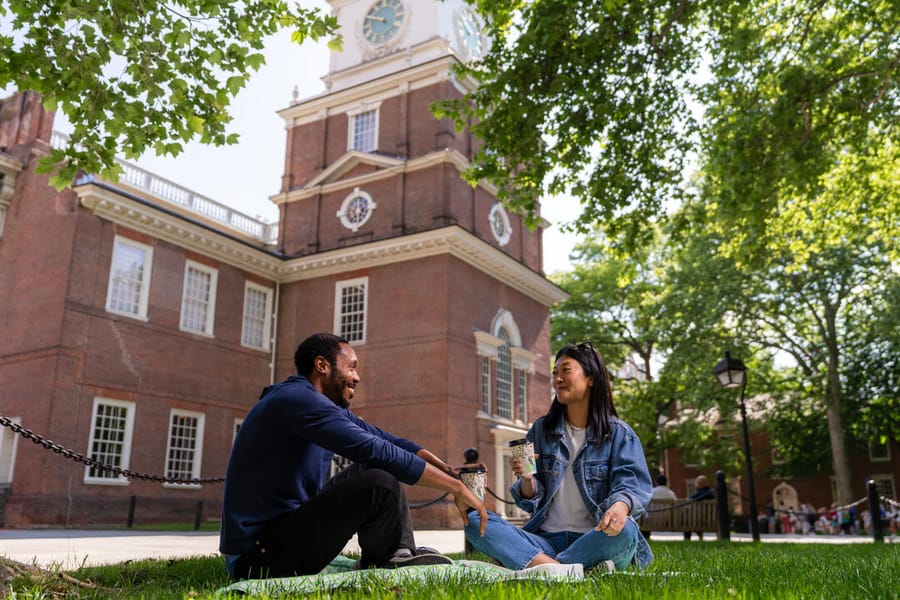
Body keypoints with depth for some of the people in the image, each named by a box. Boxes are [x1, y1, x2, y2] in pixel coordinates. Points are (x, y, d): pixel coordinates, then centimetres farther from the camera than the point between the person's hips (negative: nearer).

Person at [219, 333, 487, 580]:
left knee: (377, 468, 11)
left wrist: (447, 470, 2)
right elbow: (375, 450, -26)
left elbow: (385, 439, 12)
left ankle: (401, 552, 2)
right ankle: (381, 564, 2)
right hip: (257, 554, -11)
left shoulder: (327, 406, 12)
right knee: (379, 483, -25)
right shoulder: (299, 399, -20)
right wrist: (455, 486, -20)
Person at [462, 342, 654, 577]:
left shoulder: (619, 434, 5)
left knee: (625, 529, -36)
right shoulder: (541, 430, 13)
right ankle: (566, 570, -37)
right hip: (545, 540, 3)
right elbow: (531, 500, 12)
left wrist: (620, 505, -34)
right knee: (474, 521, -20)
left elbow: (632, 484, -10)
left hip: (594, 539, -3)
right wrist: (527, 479, -12)